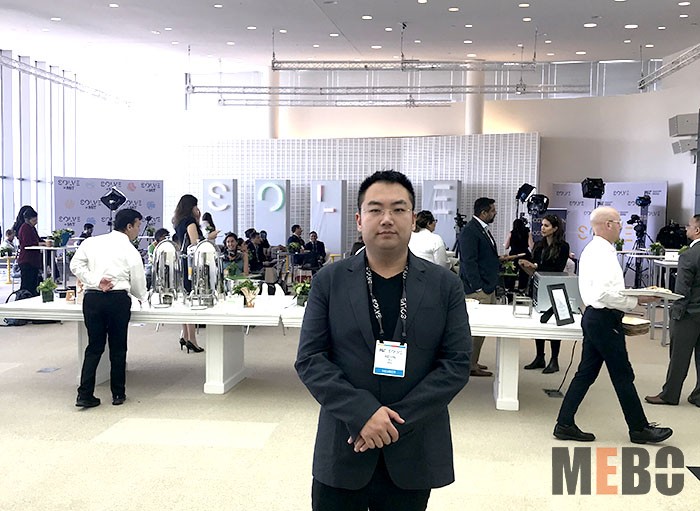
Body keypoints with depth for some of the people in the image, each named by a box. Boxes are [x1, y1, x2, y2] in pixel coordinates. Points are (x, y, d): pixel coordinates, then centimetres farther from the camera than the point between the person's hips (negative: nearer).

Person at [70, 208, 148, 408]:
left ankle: (85, 395, 5)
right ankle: (118, 395, 19)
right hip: (118, 299, -3)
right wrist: (144, 297, 25)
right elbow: (138, 284, 5)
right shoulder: (131, 252, -1)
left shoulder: (91, 242, 8)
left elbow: (76, 265, 1)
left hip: (92, 297, 3)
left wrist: (95, 281, -2)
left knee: (94, 347, 11)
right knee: (118, 348, 10)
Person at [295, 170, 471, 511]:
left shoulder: (445, 285, 0)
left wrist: (399, 418, -14)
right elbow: (309, 359, -4)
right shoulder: (329, 281, -1)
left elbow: (457, 363, -4)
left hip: (414, 451, 1)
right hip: (343, 448, 0)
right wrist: (363, 412, -17)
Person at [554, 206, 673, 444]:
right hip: (605, 319, -10)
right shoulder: (603, 253, -18)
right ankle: (639, 428, 16)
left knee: (586, 373, 11)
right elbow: (605, 293, -25)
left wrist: (633, 297, 12)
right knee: (623, 375, 3)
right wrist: (636, 301, -15)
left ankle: (565, 424, 14)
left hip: (594, 316, 10)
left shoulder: (593, 250, 15)